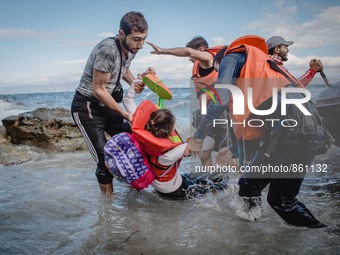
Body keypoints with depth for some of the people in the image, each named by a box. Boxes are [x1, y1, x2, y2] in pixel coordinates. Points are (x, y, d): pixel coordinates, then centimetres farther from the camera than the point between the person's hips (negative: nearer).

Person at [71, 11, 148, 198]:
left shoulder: (130, 49, -2)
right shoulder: (107, 50, -27)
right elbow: (98, 90, -23)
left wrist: (134, 82, 0)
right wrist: (126, 115, -18)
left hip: (107, 104, 8)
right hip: (87, 107, -8)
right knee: (105, 159, -11)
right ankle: (108, 197, 7)